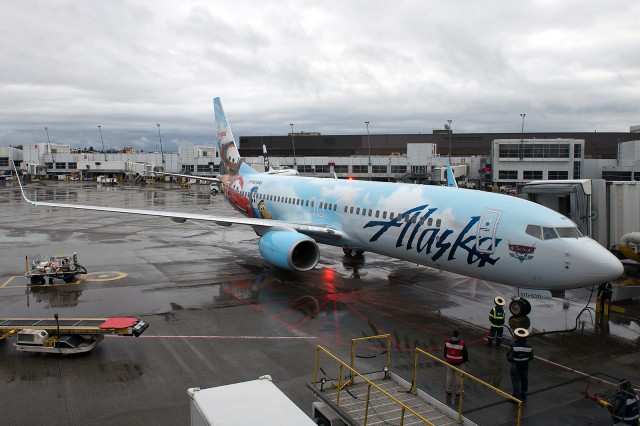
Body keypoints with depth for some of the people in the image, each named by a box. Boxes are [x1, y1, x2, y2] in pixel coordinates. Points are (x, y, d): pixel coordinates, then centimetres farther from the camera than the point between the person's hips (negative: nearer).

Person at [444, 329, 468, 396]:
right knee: (458, 376, 12)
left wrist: (445, 357, 23)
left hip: (450, 361, 3)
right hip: (459, 363, -3)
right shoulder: (462, 344, -22)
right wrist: (465, 360, 9)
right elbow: (465, 353, -12)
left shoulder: (447, 341, -10)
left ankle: (448, 390, 29)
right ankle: (458, 391, 24)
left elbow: (445, 350, 6)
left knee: (449, 375, 18)